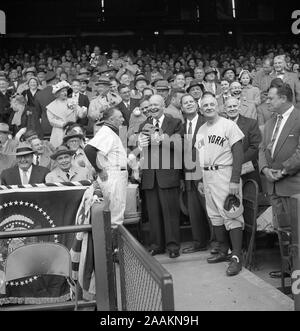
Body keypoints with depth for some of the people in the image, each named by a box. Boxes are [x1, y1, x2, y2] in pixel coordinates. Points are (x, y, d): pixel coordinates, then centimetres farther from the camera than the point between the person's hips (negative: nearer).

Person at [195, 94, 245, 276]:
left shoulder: (229, 125, -7)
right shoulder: (201, 130, 15)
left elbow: (238, 154, -13)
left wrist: (235, 180, -19)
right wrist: (200, 179, 15)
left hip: (224, 173, -7)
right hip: (207, 175, 8)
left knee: (231, 215, -7)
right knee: (214, 215, 12)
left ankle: (237, 257, -3)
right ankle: (223, 251, 25)